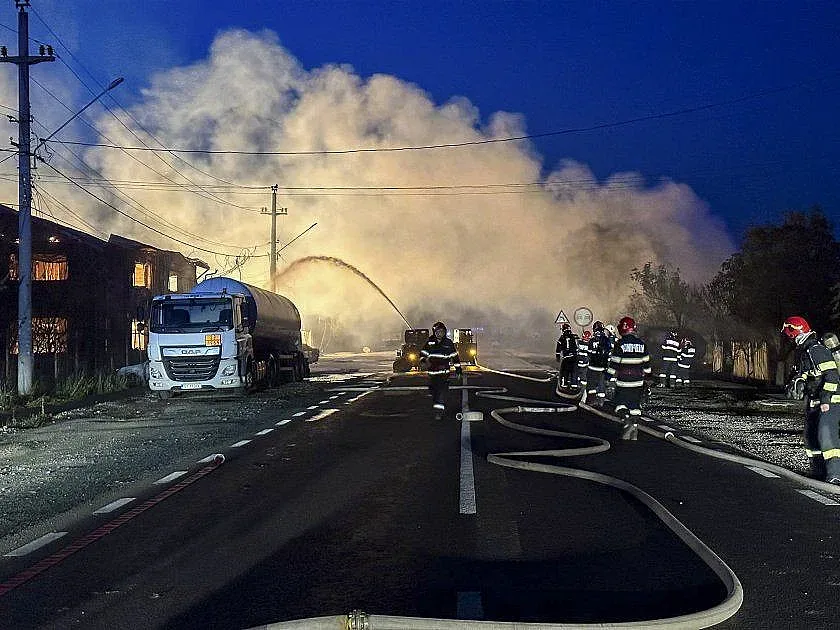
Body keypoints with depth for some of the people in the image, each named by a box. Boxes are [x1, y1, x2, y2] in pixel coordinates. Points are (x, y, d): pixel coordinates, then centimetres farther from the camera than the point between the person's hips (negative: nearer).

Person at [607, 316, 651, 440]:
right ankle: (634, 428, 11)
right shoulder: (642, 344, 3)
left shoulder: (620, 344, -11)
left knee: (621, 402, 5)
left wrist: (611, 374, 6)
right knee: (635, 405, 11)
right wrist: (646, 375, 20)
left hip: (623, 381, -4)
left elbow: (614, 363, -9)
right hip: (638, 382, 4)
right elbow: (646, 363, 9)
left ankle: (627, 420, -19)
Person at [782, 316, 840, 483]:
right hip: (813, 401, 11)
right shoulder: (803, 350, 13)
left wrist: (826, 399, -25)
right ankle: (819, 471, 23)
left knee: (826, 435, -18)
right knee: (811, 436, 13)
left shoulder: (817, 350, -18)